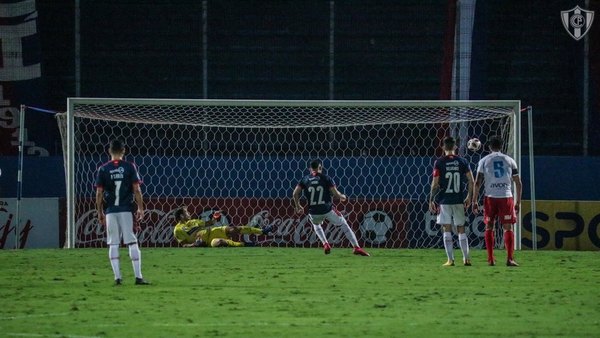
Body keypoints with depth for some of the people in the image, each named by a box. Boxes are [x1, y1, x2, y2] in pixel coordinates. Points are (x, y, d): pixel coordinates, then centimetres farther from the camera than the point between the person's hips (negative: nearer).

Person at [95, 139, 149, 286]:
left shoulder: (103, 169, 2)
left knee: (113, 244, 5)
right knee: (132, 242, 0)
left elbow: (99, 193, 1)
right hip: (127, 210, -1)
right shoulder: (130, 167, 0)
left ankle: (117, 277, -1)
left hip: (110, 210, 1)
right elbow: (136, 190, -3)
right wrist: (140, 208, 2)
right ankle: (138, 276, -5)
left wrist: (99, 212, 10)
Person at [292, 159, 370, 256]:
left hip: (314, 213, 2)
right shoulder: (326, 178, -1)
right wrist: (343, 197, 16)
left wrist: (297, 206, 19)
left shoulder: (305, 179, 6)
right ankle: (356, 247, 0)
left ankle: (325, 244, 16)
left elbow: (295, 194, 3)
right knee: (344, 225, 11)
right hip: (328, 210, -2)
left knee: (316, 225, 35)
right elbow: (336, 194, -6)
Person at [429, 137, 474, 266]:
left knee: (447, 230, 0)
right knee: (461, 229, 11)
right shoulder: (462, 162, 3)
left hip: (444, 201, -3)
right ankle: (466, 258, 6)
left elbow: (435, 184, -7)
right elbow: (471, 181, 2)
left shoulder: (439, 162, -4)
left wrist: (431, 200, -1)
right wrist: (469, 197, 13)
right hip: (459, 200, 3)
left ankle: (450, 259, -4)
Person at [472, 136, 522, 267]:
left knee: (489, 227, 10)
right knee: (508, 228, 1)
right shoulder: (509, 160, 10)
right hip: (506, 197, 0)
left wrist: (474, 201, 5)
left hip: (490, 197, 0)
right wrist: (518, 202, 16)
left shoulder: (484, 161, 6)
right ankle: (510, 259, -9)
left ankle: (491, 259, 8)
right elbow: (518, 183, 9)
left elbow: (478, 182, 0)